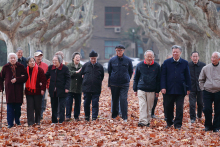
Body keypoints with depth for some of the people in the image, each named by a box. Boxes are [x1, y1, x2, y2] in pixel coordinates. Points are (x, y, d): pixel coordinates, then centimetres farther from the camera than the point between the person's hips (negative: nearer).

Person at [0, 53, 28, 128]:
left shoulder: (21, 67, 1)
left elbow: (25, 77, -4)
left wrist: (16, 79, -15)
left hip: (18, 89, 0)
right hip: (9, 89, 0)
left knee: (18, 106, 6)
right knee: (10, 106, -3)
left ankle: (17, 120, 22)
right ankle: (10, 123, 1)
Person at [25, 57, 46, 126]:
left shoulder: (39, 70, -5)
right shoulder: (26, 70, 5)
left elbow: (43, 80, -5)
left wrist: (42, 89, -11)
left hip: (37, 91, -2)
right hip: (29, 91, 2)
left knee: (38, 107, 5)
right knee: (30, 107, 0)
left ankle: (37, 121, 18)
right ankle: (30, 122, 2)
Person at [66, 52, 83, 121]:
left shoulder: (81, 67, 8)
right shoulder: (69, 66, 2)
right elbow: (68, 73, -14)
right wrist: (76, 72, -22)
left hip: (78, 88, 2)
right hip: (70, 88, -2)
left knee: (78, 103, 7)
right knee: (69, 102, -3)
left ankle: (76, 116, 16)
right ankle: (68, 116, 4)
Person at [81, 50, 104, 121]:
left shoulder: (100, 66, 2)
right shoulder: (85, 65, 2)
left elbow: (102, 77, 12)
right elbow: (82, 74, 14)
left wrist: (98, 82, 5)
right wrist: (85, 80, 8)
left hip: (96, 89, -1)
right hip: (86, 88, 1)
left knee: (95, 104, -3)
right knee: (86, 103, 8)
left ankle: (94, 117, 1)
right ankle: (87, 116, 22)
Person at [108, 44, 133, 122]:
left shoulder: (128, 60, 1)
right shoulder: (112, 60, 3)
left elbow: (130, 72, 12)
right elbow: (109, 72, 10)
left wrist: (127, 79, 7)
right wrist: (109, 83, 9)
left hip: (124, 84, -2)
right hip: (114, 84, 2)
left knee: (123, 99, -11)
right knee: (114, 100, 9)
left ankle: (125, 118, -8)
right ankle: (114, 116, 21)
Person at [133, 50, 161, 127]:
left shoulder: (157, 66, 2)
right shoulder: (140, 65, 2)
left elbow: (158, 79, 8)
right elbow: (135, 78, 9)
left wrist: (157, 91, 5)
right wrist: (135, 89, 5)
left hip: (151, 91, 1)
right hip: (141, 89, -1)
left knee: (149, 107, 7)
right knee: (142, 106, -10)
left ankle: (147, 121, 17)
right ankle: (143, 121, -15)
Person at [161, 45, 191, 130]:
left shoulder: (185, 63, 5)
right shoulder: (166, 62, 4)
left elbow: (187, 77, 8)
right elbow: (163, 75, 2)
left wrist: (188, 88, 4)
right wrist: (163, 87, -7)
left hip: (180, 90, 0)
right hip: (169, 90, 0)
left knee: (179, 108, 0)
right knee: (168, 107, 8)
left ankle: (178, 124, 6)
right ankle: (169, 122, 23)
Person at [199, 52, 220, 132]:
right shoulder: (205, 68, 7)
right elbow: (201, 80, 17)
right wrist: (203, 88, 7)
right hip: (207, 92, 1)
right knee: (207, 109, -4)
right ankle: (208, 125, 14)